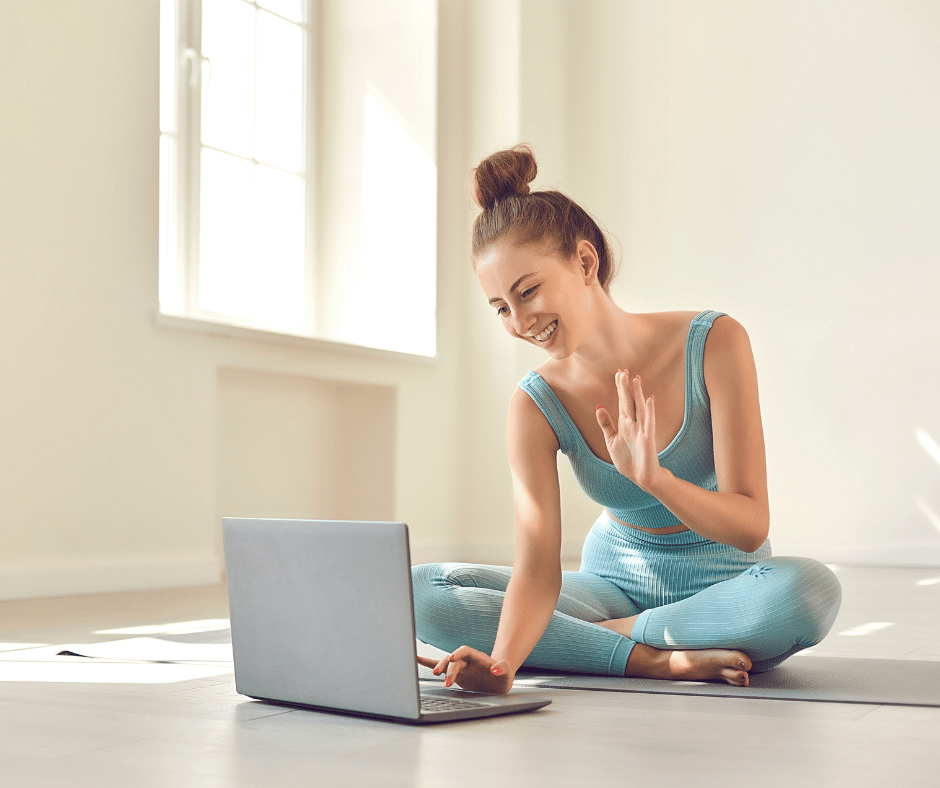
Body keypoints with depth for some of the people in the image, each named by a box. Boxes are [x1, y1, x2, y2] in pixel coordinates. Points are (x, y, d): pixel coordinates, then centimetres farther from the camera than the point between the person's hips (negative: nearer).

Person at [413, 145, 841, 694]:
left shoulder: (715, 344, -19)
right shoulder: (537, 407, -13)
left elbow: (751, 527, -22)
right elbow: (537, 571, -20)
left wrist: (655, 478, -41)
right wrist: (502, 662, -41)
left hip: (723, 586, -2)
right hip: (616, 582, 2)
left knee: (809, 587, -39)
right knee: (423, 589, -19)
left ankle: (591, 637, -20)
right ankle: (659, 659, -22)